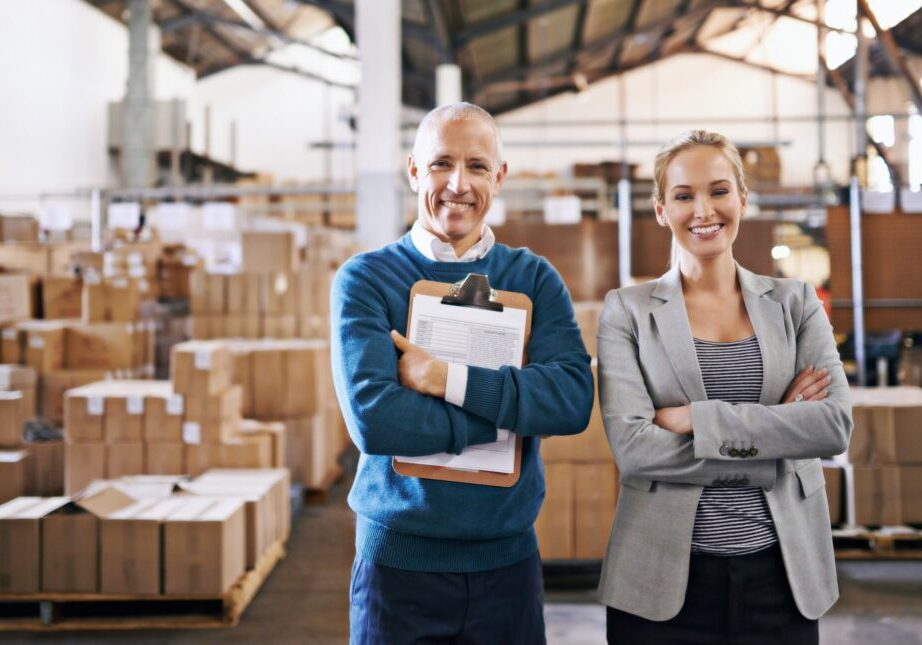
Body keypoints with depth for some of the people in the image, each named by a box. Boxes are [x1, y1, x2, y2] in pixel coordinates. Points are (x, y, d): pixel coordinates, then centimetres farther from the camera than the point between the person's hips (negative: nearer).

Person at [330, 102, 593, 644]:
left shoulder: (535, 279, 3)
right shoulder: (366, 280, -4)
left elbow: (574, 399, -12)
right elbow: (372, 419, -18)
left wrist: (446, 379, -19)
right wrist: (507, 416, -12)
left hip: (509, 558, 2)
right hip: (399, 558, -2)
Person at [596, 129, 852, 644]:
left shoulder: (795, 302, 5)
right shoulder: (627, 310, -1)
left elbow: (836, 424, -8)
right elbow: (632, 446, -13)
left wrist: (695, 418, -15)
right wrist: (777, 438, -14)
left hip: (781, 573, 2)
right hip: (666, 576, -2)